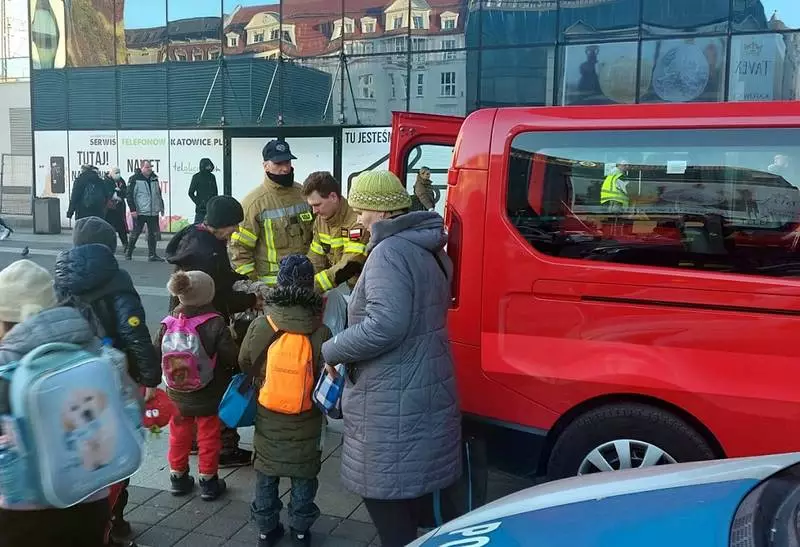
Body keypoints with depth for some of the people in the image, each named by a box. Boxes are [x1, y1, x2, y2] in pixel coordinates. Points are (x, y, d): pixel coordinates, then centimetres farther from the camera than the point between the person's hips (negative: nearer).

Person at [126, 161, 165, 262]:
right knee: (135, 233, 4)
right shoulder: (135, 179, -6)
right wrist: (132, 209, -14)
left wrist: (161, 207, 19)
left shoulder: (154, 178, 12)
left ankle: (152, 255, 13)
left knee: (153, 234, 6)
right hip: (140, 212, -5)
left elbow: (158, 194, 22)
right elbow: (129, 195, -9)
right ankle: (128, 252, 19)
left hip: (153, 212, 5)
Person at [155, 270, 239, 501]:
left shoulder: (169, 323, -10)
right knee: (208, 438, 12)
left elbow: (157, 355, -1)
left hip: (177, 395, 4)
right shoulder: (216, 325, -22)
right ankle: (208, 482, 20)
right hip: (209, 396, -3)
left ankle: (178, 477, 33)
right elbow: (233, 358, -19)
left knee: (179, 436, 21)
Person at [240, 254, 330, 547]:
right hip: (306, 420, -1)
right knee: (303, 475, 16)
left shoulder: (258, 326, -14)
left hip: (267, 417, 1)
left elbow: (244, 364, 0)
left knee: (266, 474, 18)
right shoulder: (320, 332, -18)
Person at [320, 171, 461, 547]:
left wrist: (332, 350, -13)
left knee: (385, 495, 2)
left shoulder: (390, 252, -18)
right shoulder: (428, 249, 12)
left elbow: (384, 325, -28)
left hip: (394, 399, -10)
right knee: (405, 492, 21)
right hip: (424, 389, 10)